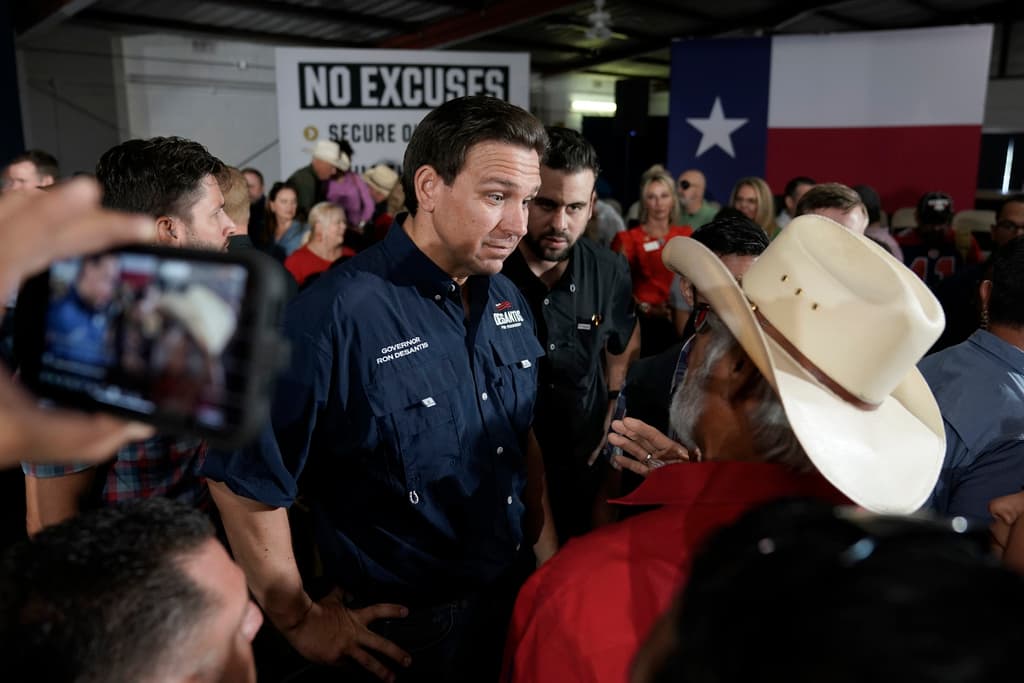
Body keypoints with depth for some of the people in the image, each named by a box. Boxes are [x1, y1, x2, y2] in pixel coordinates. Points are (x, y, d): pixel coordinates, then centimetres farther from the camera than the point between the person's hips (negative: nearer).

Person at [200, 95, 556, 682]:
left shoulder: (508, 299, -1)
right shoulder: (336, 315, -26)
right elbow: (242, 479, -20)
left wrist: (551, 557, 8)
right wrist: (301, 623, -13)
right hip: (401, 632, -6)